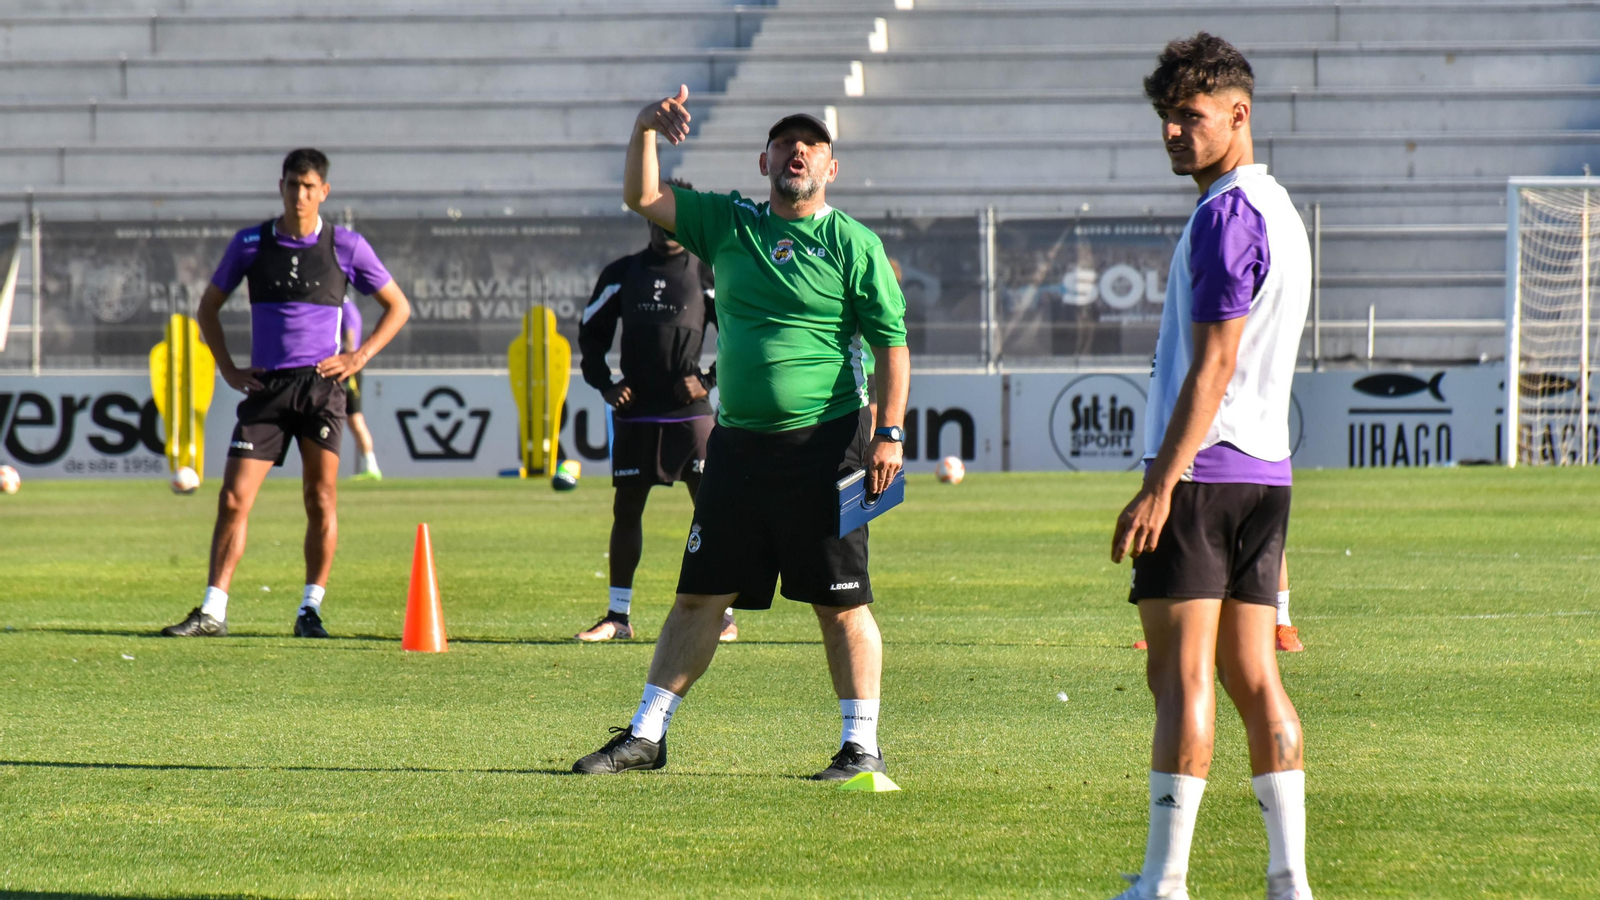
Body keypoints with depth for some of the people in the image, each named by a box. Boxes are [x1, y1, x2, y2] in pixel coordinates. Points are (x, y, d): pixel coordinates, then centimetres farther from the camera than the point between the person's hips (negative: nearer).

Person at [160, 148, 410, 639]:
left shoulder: (346, 246, 2)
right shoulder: (250, 244, 5)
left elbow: (398, 307, 12)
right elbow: (208, 308, 16)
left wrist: (359, 356, 0)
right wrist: (229, 369, 6)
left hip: (320, 384, -1)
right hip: (265, 387, 1)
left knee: (321, 498, -5)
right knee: (233, 499, -5)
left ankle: (310, 610, 3)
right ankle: (212, 611, -3)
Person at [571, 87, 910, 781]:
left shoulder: (853, 244, -1)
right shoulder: (727, 225, 11)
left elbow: (892, 343, -2)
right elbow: (643, 198, 10)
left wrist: (890, 433, -11)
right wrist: (646, 130, -7)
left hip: (823, 443, -4)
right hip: (738, 441, 4)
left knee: (840, 602, -3)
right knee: (699, 594, 7)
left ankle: (862, 744, 3)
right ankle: (645, 736, 12)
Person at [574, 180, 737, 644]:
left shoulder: (705, 275, 2)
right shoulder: (621, 275, 9)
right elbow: (591, 332, 17)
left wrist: (710, 380, -5)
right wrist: (604, 384, 4)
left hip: (689, 411, -3)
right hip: (635, 412, 3)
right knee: (626, 508, 5)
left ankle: (723, 614, -2)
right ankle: (618, 615, 13)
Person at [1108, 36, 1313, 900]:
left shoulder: (1226, 215, -13)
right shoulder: (1279, 211, 17)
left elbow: (1213, 365, -18)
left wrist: (1159, 487, -20)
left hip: (1203, 473, -9)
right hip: (1265, 472, 9)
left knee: (1182, 676, -7)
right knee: (1252, 676, 8)